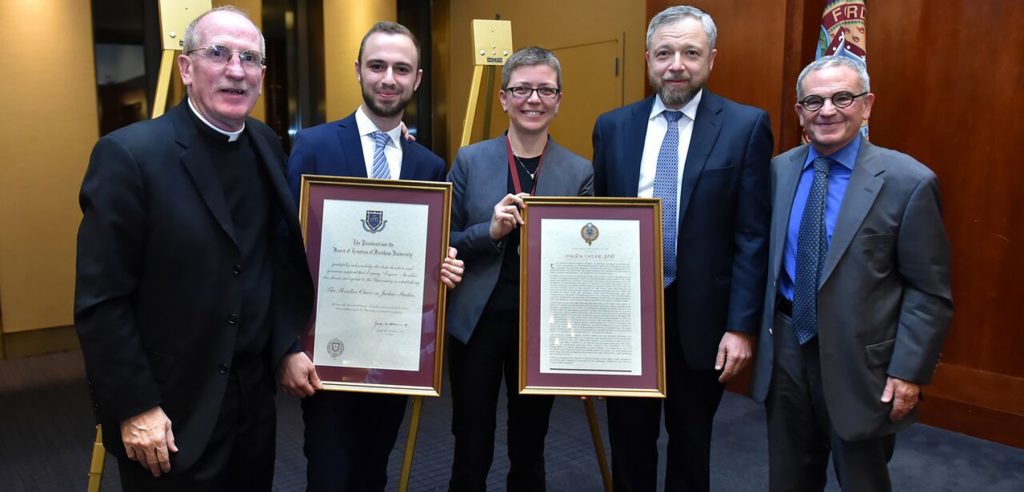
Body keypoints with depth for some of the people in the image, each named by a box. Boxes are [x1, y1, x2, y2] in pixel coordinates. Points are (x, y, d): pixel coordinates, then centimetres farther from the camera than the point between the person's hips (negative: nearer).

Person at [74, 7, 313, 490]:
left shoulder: (267, 145, 3)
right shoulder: (130, 154, -15)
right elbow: (100, 301, -15)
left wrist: (289, 347, 3)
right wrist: (134, 407, -15)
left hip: (256, 394, 6)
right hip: (173, 409, -5)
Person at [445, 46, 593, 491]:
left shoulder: (580, 172, 0)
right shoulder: (469, 161, -1)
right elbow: (443, 244, -1)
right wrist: (490, 230, -16)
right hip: (476, 322, 0)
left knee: (529, 454, 15)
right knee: (471, 454, 10)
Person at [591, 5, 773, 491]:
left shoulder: (746, 126, -5)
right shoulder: (612, 126, 3)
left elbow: (752, 237, -7)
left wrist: (742, 325, -11)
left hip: (700, 315, -2)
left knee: (691, 443, 18)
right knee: (628, 441, 17)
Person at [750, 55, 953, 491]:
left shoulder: (908, 182, -11)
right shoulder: (779, 170, 2)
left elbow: (929, 292, -9)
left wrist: (909, 371, -13)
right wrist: (759, 331, 5)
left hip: (859, 361, -4)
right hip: (785, 351, 4)